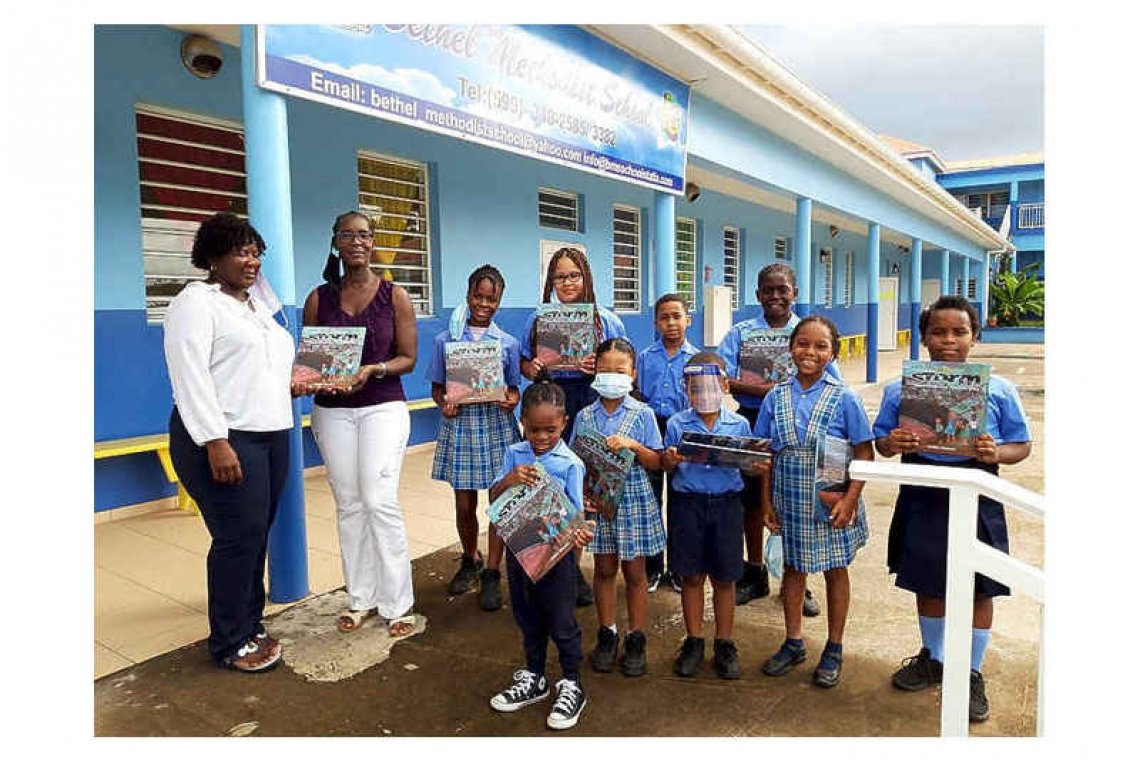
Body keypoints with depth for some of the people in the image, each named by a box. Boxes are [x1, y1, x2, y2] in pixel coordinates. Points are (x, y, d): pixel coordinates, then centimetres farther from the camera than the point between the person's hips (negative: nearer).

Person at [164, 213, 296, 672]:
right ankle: (230, 644, 10)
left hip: (272, 436, 8)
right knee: (239, 537, -6)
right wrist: (215, 442, -22)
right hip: (224, 440, -8)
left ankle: (249, 624, 24)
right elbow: (189, 377, -15)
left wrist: (295, 380, 10)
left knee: (257, 535, 10)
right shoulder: (196, 303, -6)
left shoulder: (257, 306, 20)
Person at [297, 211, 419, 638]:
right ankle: (360, 598, 19)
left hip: (383, 406, -3)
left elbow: (408, 358, 0)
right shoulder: (319, 298, 7)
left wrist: (373, 370, -17)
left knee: (380, 501, -9)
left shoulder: (394, 295, 1)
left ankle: (397, 603, 4)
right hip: (332, 410, 3)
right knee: (348, 504, 7)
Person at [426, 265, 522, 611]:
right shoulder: (445, 340, 3)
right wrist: (444, 405, -15)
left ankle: (491, 575, 16)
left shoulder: (507, 343, 4)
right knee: (464, 505, 9)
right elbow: (437, 387, 5)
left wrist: (511, 400, -16)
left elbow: (513, 388, 7)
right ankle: (470, 561, 35)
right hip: (459, 424, 0)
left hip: (496, 425, 0)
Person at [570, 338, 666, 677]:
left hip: (633, 499, -2)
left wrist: (633, 445, -20)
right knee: (604, 568, 12)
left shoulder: (642, 414, -4)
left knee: (634, 572, 8)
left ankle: (636, 639, 24)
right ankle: (607, 634, 29)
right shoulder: (585, 416, 2)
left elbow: (656, 462, -4)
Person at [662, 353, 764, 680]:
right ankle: (694, 641, 26)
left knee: (724, 578, 10)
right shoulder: (677, 424, 0)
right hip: (689, 503, 0)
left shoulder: (739, 425, 1)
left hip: (726, 503, 0)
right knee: (692, 576, 9)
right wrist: (669, 462, -18)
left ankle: (724, 644, 26)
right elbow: (666, 467, 4)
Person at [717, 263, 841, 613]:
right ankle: (754, 574, 27)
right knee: (752, 501, 10)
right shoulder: (740, 332, 3)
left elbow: (835, 384, -2)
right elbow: (722, 381, -9)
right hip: (752, 424, 1)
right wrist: (777, 390, -20)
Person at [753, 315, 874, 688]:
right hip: (789, 501, 3)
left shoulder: (844, 398, -9)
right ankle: (794, 642, 33)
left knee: (835, 570, 12)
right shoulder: (776, 397, -2)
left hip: (831, 502, -2)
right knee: (793, 567, 15)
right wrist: (767, 502, 0)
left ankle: (834, 649, 29)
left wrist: (850, 499, -16)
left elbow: (865, 454, -7)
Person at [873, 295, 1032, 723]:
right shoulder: (901, 389, -2)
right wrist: (891, 445, -20)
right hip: (921, 501, 1)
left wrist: (998, 453, -21)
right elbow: (880, 440, 3)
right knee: (927, 586, 16)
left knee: (979, 590, 10)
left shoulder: (998, 390, -4)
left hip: (976, 500, -1)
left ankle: (972, 675, 30)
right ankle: (932, 659, 40)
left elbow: (1022, 444, 1)